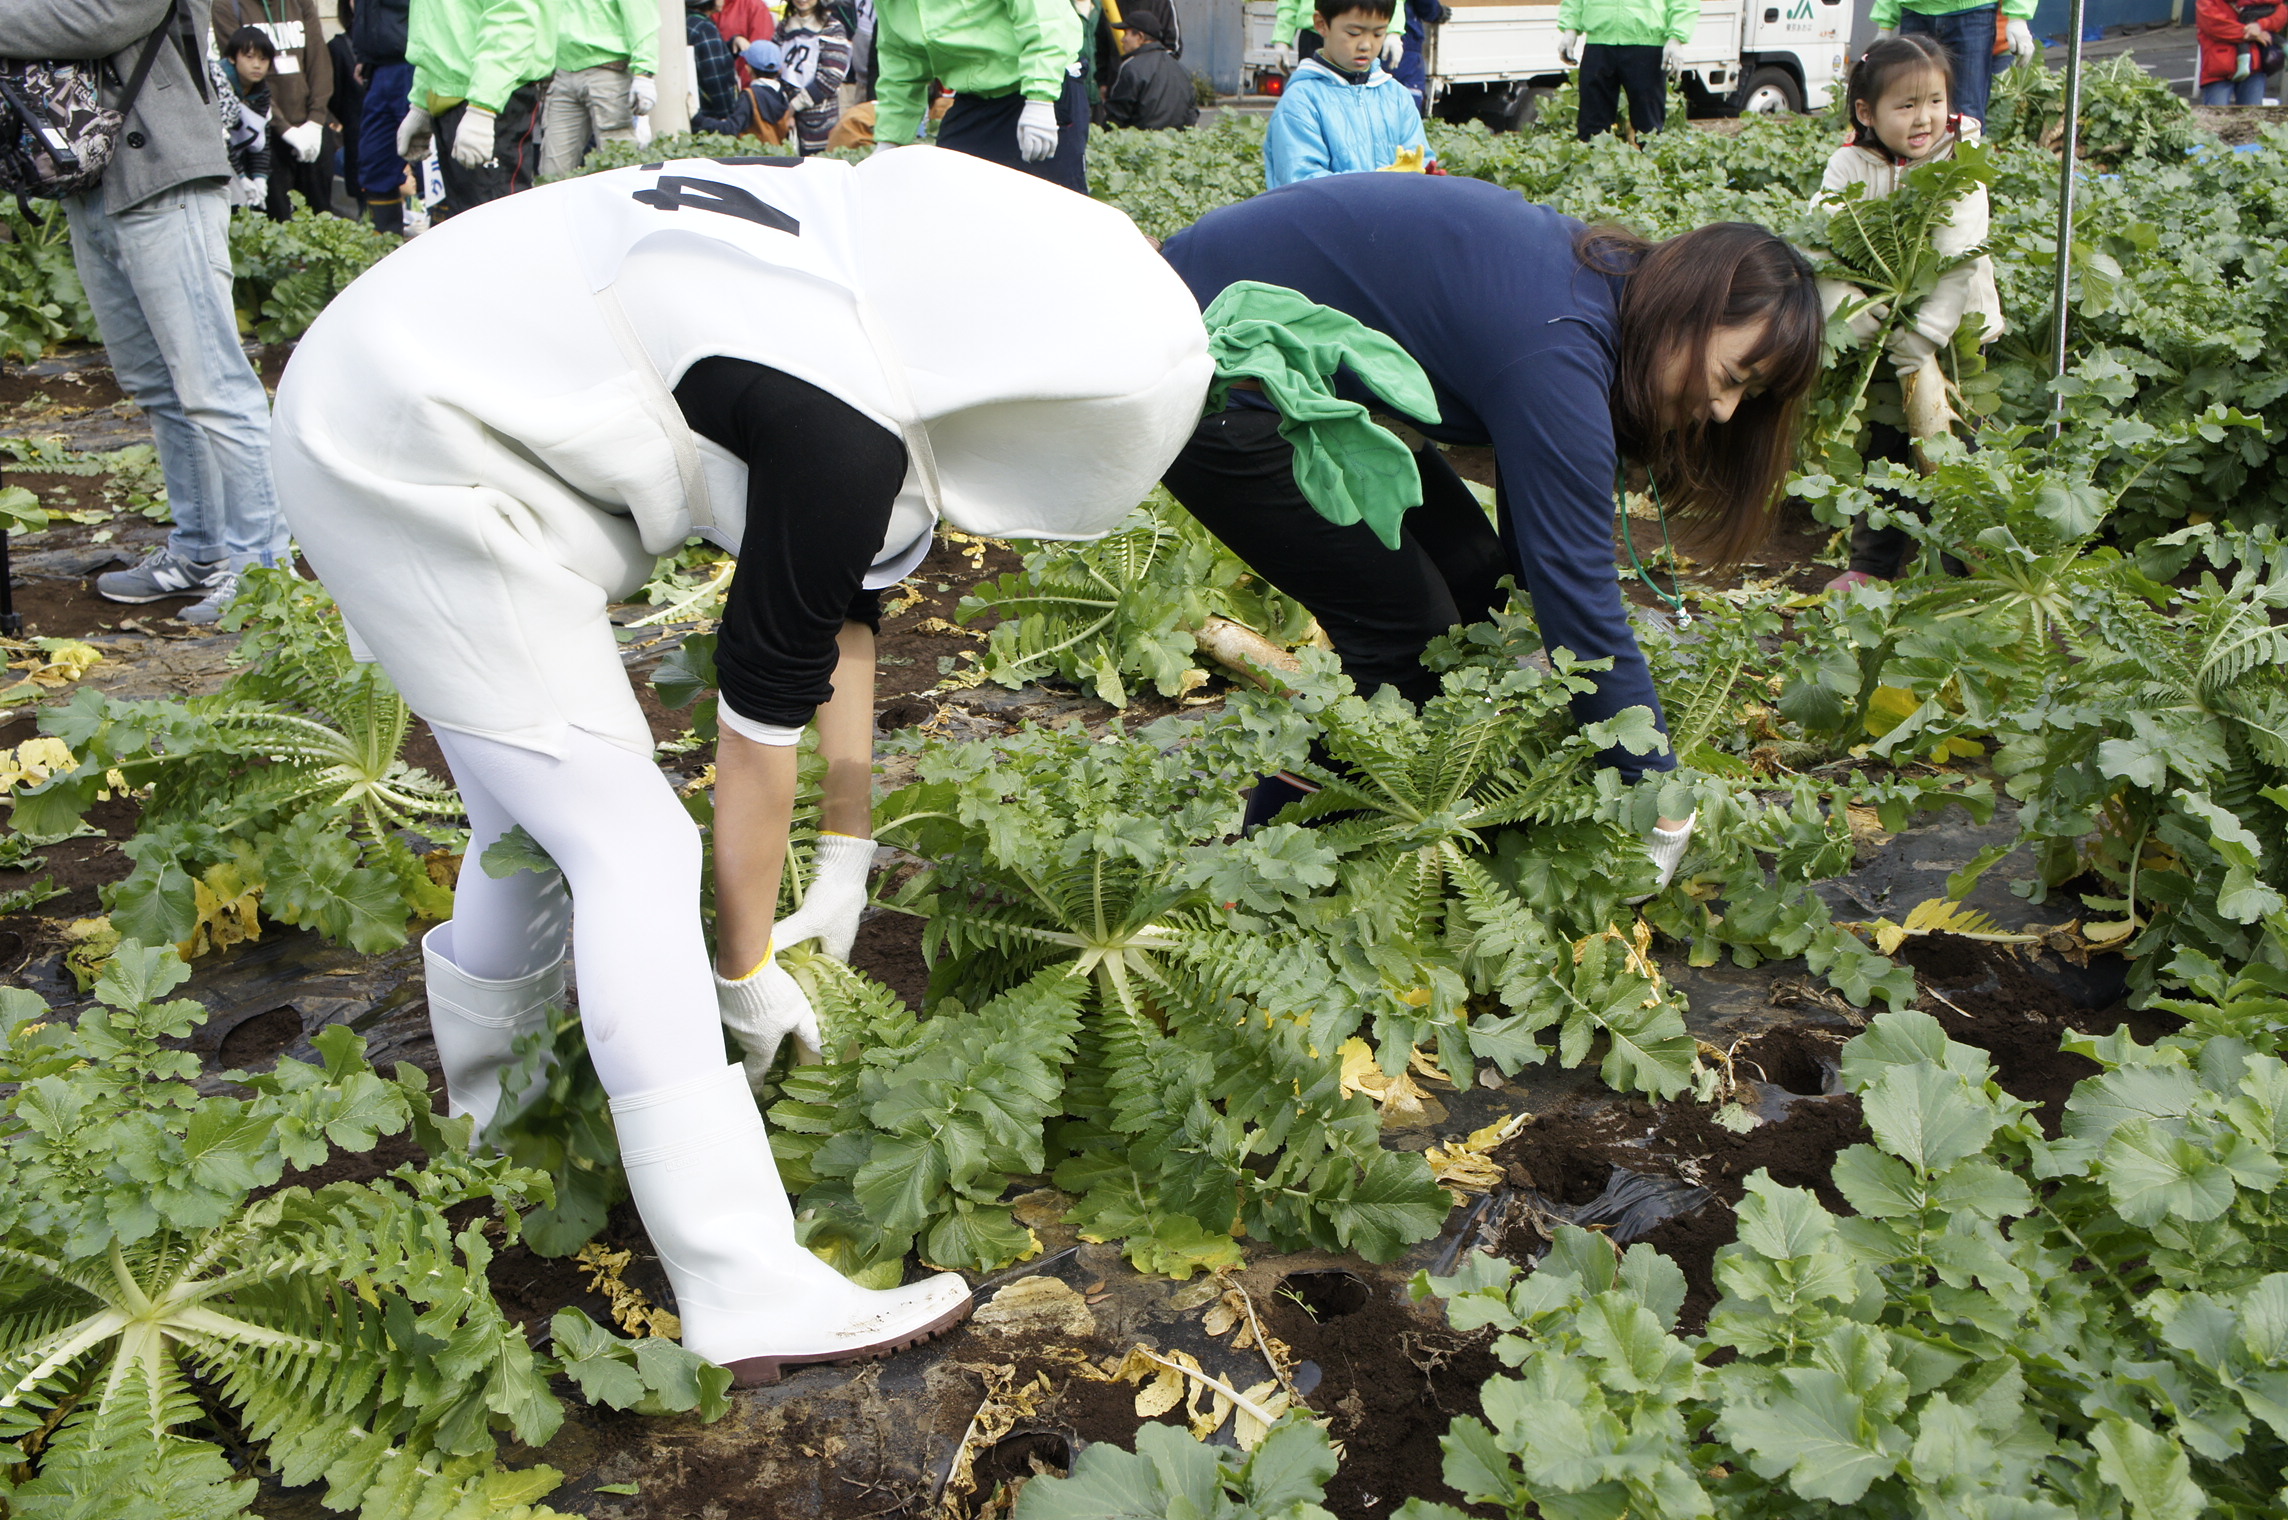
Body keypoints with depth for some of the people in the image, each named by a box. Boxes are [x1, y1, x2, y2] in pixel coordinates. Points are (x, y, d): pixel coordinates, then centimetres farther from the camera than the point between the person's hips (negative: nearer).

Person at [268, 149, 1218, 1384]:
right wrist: (748, 969, 0)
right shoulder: (841, 425, -25)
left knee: (538, 812, 19)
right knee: (632, 852, -10)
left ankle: (481, 1117, 39)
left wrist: (847, 857, 17)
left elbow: (843, 603, 10)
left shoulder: (893, 277, 3)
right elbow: (765, 706, -15)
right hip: (420, 461, -10)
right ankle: (749, 1299, -4)